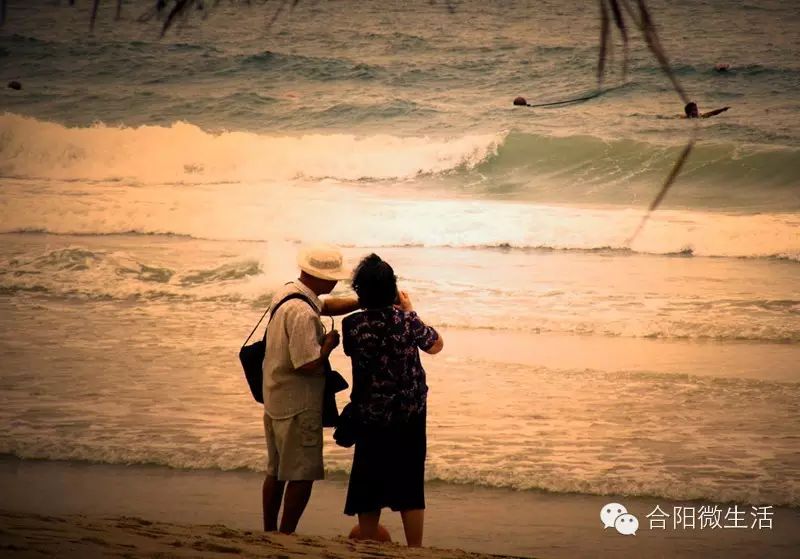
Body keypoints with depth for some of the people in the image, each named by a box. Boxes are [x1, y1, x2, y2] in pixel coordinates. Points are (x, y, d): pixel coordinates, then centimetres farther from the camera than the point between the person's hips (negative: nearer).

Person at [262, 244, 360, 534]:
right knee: (302, 475, -1)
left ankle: (269, 533, 27)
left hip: (275, 401, 10)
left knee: (276, 471, 18)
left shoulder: (287, 292, 5)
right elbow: (309, 364, -28)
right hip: (299, 406, -10)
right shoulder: (302, 313, -25)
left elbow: (327, 305, 20)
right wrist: (329, 343, -10)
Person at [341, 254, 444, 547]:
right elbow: (436, 345, 6)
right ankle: (415, 550, 13)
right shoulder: (406, 321, -13)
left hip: (370, 417, 0)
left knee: (368, 486, 12)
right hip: (409, 416, 0)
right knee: (409, 486, 10)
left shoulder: (351, 325, -12)